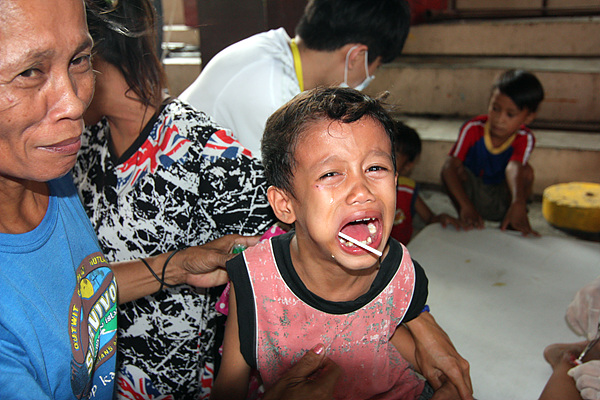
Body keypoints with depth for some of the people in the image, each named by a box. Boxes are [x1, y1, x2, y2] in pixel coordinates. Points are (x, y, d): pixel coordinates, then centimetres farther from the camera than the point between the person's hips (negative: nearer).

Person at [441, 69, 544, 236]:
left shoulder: (524, 139, -19)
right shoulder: (473, 129, -21)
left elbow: (514, 168, -40)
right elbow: (449, 167, -33)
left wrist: (518, 204, -62)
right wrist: (465, 206, -46)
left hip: (502, 203, 0)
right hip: (471, 194, 0)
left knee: (526, 171, -27)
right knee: (457, 169, -29)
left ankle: (510, 228, -9)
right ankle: (466, 223, -9)